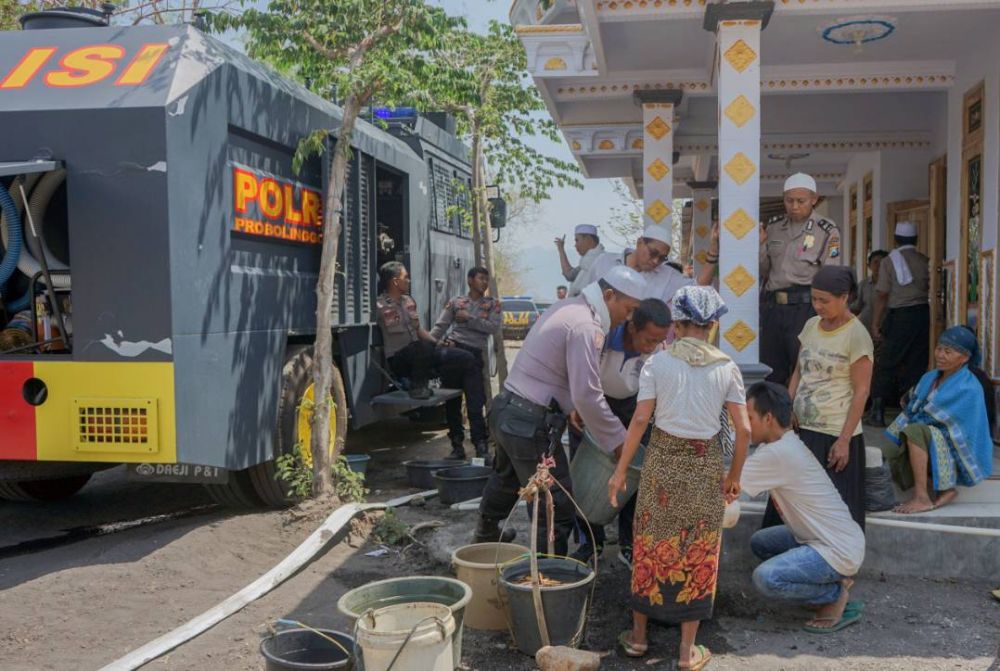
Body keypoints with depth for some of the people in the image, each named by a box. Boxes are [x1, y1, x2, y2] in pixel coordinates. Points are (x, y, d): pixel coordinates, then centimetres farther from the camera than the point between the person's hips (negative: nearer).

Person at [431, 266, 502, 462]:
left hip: (476, 353, -1)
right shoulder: (455, 302, 14)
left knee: (475, 401, -8)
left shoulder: (492, 304, 13)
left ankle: (481, 447, -5)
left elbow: (494, 328, -3)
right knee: (451, 400, 3)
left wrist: (469, 319, -6)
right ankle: (457, 445, 12)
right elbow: (440, 327, 7)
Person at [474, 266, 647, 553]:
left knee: (506, 480, 32)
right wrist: (618, 440, -13)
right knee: (558, 508, -3)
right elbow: (588, 397, -23)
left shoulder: (567, 307, 12)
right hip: (531, 424, -11)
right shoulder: (586, 327, -18)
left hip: (505, 408, 11)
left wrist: (572, 409, 13)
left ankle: (486, 538, 54)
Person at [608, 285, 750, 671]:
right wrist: (734, 476, 11)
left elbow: (640, 420, -8)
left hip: (663, 459, 0)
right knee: (697, 552, 9)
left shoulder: (657, 363, -4)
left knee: (651, 545, 14)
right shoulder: (726, 368, -2)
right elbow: (744, 430, -2)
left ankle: (638, 635, 27)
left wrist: (621, 470, -1)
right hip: (706, 465, 0)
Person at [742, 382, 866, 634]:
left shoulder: (778, 454, -24)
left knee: (766, 578, -24)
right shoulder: (786, 444, 6)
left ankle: (837, 595, -2)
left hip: (840, 550, -10)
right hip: (828, 537, 10)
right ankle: (830, 581, 16)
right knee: (760, 542, 17)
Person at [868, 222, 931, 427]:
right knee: (917, 365, 8)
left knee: (887, 364, 2)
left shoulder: (890, 260, 0)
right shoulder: (925, 261, 6)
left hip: (901, 316, -3)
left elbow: (882, 295, -2)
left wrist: (876, 324, 1)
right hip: (924, 314, 3)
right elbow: (932, 291, 5)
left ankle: (878, 411, -2)